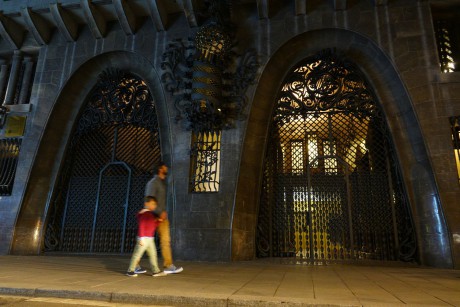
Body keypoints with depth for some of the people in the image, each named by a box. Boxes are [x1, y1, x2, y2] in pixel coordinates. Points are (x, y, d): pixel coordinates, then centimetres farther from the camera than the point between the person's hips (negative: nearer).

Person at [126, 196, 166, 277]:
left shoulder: (151, 214, 14)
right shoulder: (143, 214, -14)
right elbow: (141, 226, -18)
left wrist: (158, 220, 5)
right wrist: (141, 238, -20)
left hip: (150, 239, 9)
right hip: (143, 238, -9)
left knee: (153, 254, 9)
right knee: (137, 254, 0)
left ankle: (156, 271, 15)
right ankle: (130, 271, 12)